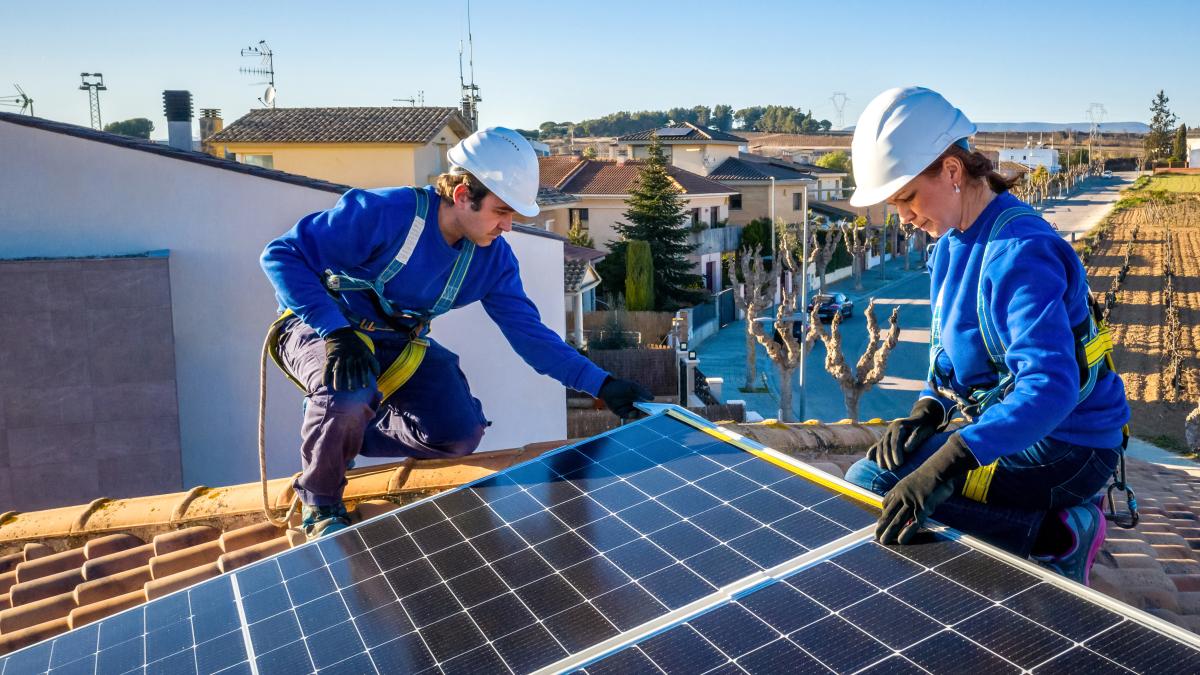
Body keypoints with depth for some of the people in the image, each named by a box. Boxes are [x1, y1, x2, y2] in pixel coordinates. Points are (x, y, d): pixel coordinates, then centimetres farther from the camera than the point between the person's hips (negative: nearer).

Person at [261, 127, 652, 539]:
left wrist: (600, 384, -17)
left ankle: (341, 430, 13)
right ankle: (320, 503, -6)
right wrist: (337, 333, -38)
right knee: (350, 394, -38)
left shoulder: (493, 258, -10)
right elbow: (283, 255, -27)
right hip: (320, 327, -5)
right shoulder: (385, 213, -29)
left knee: (461, 435, -11)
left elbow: (529, 331, -8)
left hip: (399, 342, 5)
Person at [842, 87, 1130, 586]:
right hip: (1010, 429, 9)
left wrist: (947, 464, -46)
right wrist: (928, 407, -3)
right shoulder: (951, 241, 5)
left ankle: (1053, 535, -9)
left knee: (867, 488, -20)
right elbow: (952, 345, 16)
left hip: (1066, 447, -9)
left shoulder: (1019, 253, -25)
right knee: (876, 470, 10)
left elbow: (1051, 386, -36)